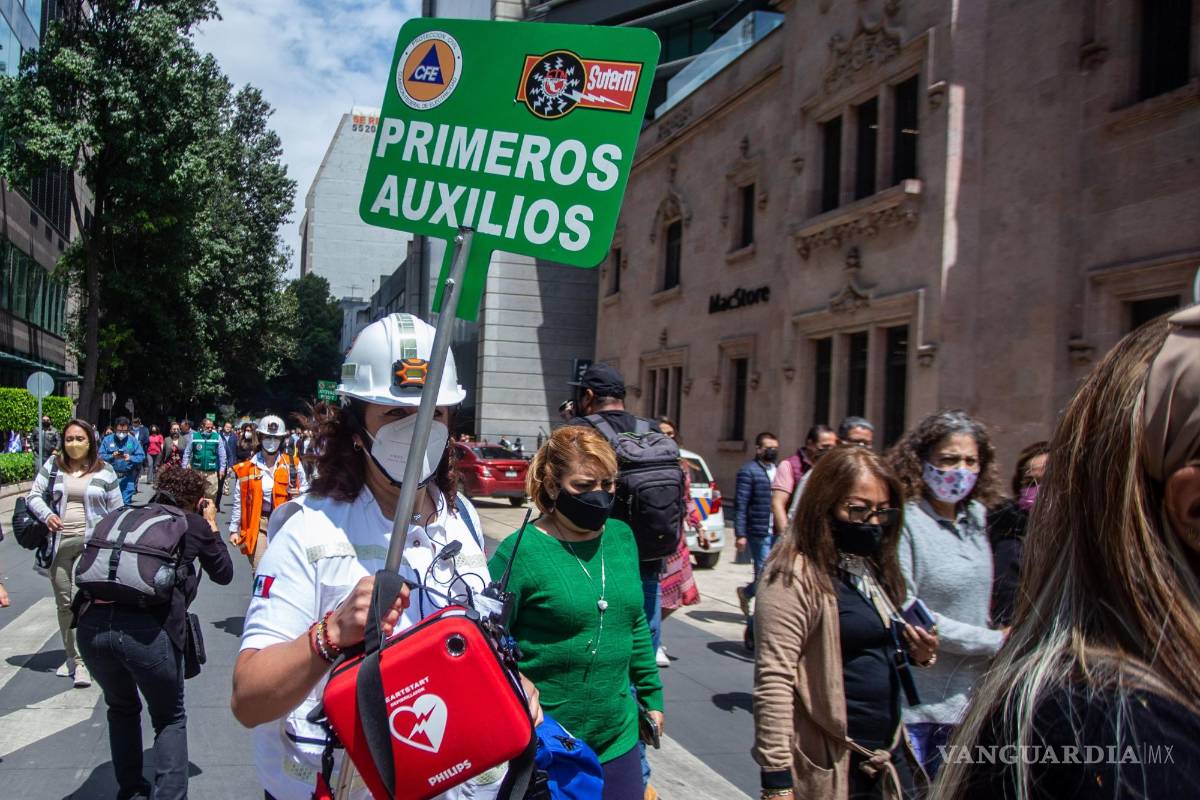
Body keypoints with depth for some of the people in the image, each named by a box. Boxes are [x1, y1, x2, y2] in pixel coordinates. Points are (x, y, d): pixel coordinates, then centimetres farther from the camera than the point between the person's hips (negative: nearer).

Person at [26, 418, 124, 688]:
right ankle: (71, 656, 26)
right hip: (59, 543, 3)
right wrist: (46, 515, -14)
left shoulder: (104, 471, 3)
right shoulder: (53, 465, 7)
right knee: (63, 602, 11)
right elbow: (33, 495, 6)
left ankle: (82, 662, -9)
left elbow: (117, 510, 6)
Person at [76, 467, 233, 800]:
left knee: (122, 708, 32)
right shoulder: (194, 525, 11)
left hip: (91, 623, 4)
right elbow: (224, 574, 26)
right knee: (170, 719, 20)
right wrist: (212, 527, 35)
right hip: (149, 631, -4)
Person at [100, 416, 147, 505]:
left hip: (127, 478, 0)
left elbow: (141, 456, 0)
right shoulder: (107, 440, 5)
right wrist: (112, 456, -19)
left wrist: (130, 458, -17)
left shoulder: (133, 441, 5)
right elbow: (101, 456, -2)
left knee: (126, 503, 2)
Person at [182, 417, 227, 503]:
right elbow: (187, 453, 4)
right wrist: (184, 468, 0)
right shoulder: (194, 436, 1)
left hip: (212, 472, 0)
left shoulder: (217, 437, 1)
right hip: (196, 471, 0)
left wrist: (222, 468, 1)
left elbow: (222, 454, 4)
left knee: (211, 496, 5)